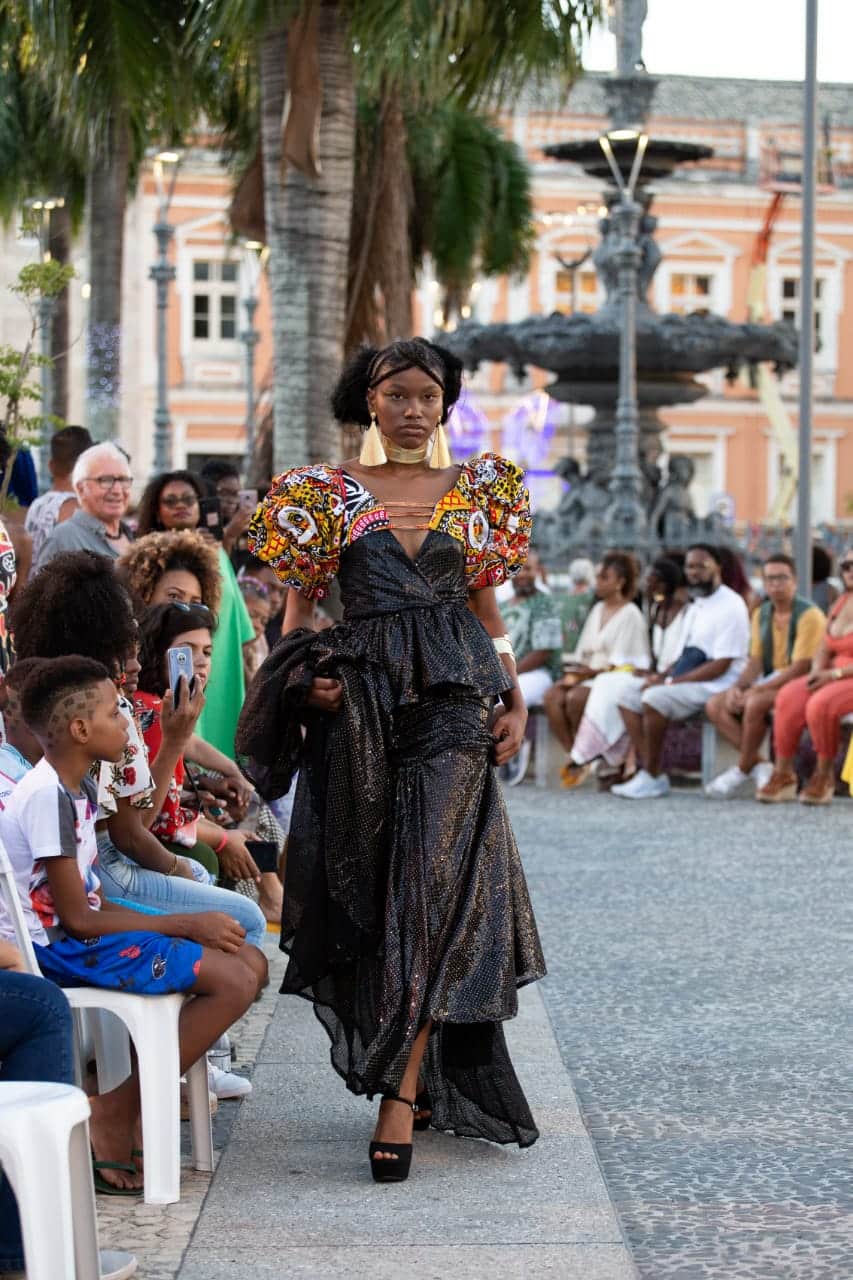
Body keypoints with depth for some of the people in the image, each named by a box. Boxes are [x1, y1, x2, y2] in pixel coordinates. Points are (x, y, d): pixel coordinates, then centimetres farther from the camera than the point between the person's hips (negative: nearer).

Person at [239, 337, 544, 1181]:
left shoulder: (475, 492, 11)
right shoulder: (328, 494, 8)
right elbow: (299, 607, 9)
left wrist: (514, 701, 8)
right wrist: (307, 678, -8)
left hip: (452, 704, 0)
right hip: (361, 705, 1)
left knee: (432, 889, -10)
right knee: (369, 885, 3)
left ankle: (402, 1097, -13)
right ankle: (420, 1077, 17)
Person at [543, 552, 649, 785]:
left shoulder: (630, 615, -3)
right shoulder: (597, 610, 20)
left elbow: (619, 663, -10)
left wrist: (586, 673, -16)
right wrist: (574, 672, -1)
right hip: (588, 676, 7)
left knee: (575, 698, -33)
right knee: (552, 696, -22)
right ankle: (571, 754, -18)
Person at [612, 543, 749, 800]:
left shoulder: (730, 605, -12)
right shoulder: (697, 605, 19)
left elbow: (721, 665, -18)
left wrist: (670, 682, -18)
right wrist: (663, 675, 1)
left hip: (716, 685, -10)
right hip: (691, 681, 10)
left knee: (654, 698, -29)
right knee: (629, 701, 0)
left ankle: (652, 777, -20)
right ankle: (648, 771, -12)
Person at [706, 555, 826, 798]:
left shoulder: (809, 615, -14)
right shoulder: (761, 614, 10)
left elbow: (801, 667, -20)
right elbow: (756, 661, 11)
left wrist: (757, 690, -22)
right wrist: (737, 687, -10)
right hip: (771, 681, 8)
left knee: (755, 703, -35)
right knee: (715, 706, -10)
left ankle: (743, 770, -17)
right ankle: (760, 766, -16)